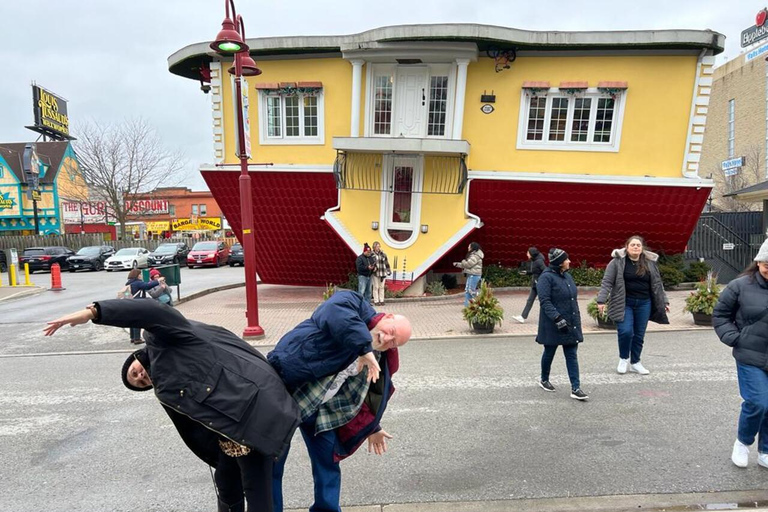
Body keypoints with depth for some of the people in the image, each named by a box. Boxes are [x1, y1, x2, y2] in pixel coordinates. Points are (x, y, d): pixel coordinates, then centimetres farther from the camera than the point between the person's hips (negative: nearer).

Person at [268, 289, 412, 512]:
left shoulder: (378, 359, 6)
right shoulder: (353, 303, -16)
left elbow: (363, 394, 17)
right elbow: (336, 315, -40)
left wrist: (372, 427, 20)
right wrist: (364, 348, -37)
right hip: (283, 388, -6)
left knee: (328, 462, 15)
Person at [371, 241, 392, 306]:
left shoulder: (383, 254, 8)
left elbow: (386, 263, 13)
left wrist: (388, 271, 12)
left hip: (383, 273, 4)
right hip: (375, 273, -4)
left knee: (382, 287, 10)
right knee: (376, 287, 1)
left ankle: (381, 300, 18)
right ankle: (376, 301, 8)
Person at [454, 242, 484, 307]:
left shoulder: (475, 255, -13)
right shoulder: (472, 255, 20)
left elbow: (468, 264, -19)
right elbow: (466, 265, 25)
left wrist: (463, 261, 1)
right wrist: (457, 264, 21)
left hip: (474, 275, -11)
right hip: (471, 275, 11)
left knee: (471, 290, -10)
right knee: (467, 290, 10)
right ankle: (467, 305, 14)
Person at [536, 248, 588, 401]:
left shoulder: (567, 276, 10)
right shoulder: (546, 277, -16)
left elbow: (573, 299, 19)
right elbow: (545, 301, -22)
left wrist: (577, 319, 20)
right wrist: (558, 319, -27)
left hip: (571, 325, 7)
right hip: (553, 326, -7)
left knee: (572, 356, 6)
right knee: (549, 353, 11)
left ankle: (575, 388, 10)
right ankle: (544, 380, 32)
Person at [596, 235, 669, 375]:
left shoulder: (650, 263, 7)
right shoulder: (617, 262, -6)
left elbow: (657, 284, 14)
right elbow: (607, 282, -10)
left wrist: (664, 302, 14)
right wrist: (601, 300, -17)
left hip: (644, 304, 4)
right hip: (624, 303, -4)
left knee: (639, 334, 9)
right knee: (625, 331, -13)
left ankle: (635, 362, 26)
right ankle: (623, 359, 13)